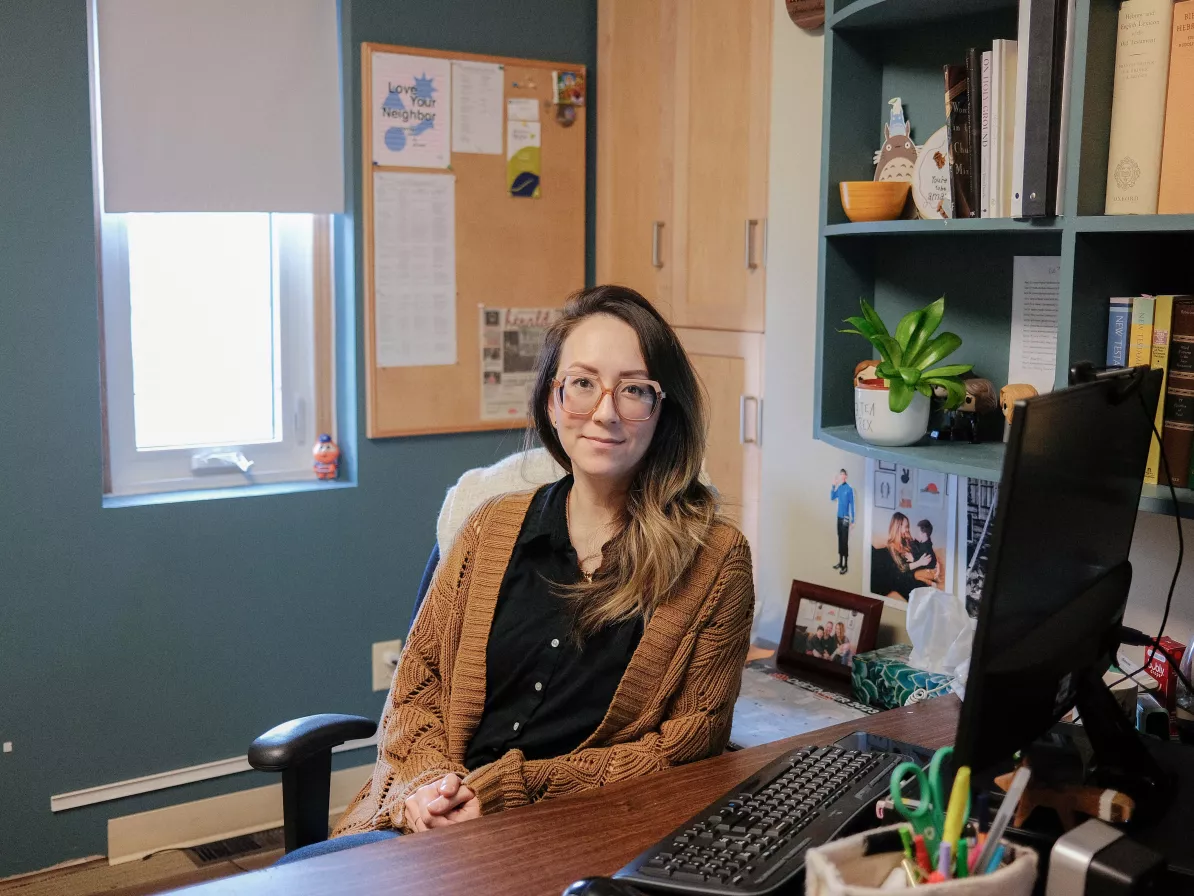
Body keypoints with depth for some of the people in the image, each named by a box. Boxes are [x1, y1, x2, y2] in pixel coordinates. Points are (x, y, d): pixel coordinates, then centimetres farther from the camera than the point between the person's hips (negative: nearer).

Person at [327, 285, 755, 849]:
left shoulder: (714, 560, 0)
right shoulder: (494, 528, 11)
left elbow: (689, 743, -2)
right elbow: (416, 680, 14)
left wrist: (512, 788, -10)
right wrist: (427, 781, -7)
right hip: (434, 821, 5)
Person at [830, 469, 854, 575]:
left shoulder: (850, 488, -13)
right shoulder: (839, 488, 8)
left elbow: (852, 505, -12)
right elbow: (832, 497, 11)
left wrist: (852, 520, -12)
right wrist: (833, 485, 0)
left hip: (845, 518, -7)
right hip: (839, 517, 7)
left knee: (845, 541, -6)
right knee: (840, 540, 13)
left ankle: (846, 566, -3)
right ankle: (840, 562, 23)